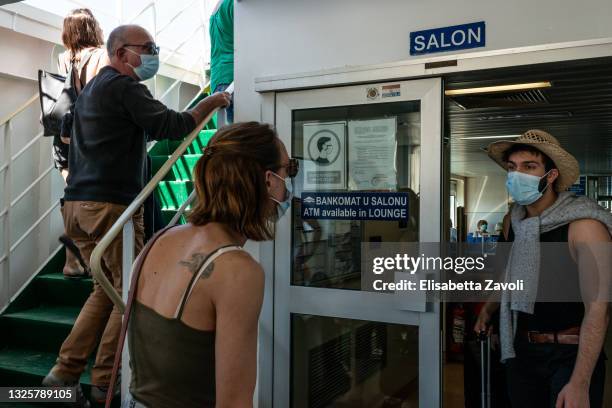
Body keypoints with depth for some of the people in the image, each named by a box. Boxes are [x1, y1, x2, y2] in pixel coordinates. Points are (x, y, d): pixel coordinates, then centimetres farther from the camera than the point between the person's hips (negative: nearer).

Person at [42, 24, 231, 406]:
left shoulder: (92, 88, 23)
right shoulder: (124, 86, -8)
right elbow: (171, 125, -15)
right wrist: (211, 102, -4)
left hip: (78, 203, 10)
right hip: (110, 205, -10)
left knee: (107, 288, 17)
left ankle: (65, 372, 18)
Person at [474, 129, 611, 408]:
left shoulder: (583, 226, -19)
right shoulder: (512, 220, 1)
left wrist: (579, 383, -28)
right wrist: (488, 309, 12)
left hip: (572, 353, -5)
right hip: (521, 349, 6)